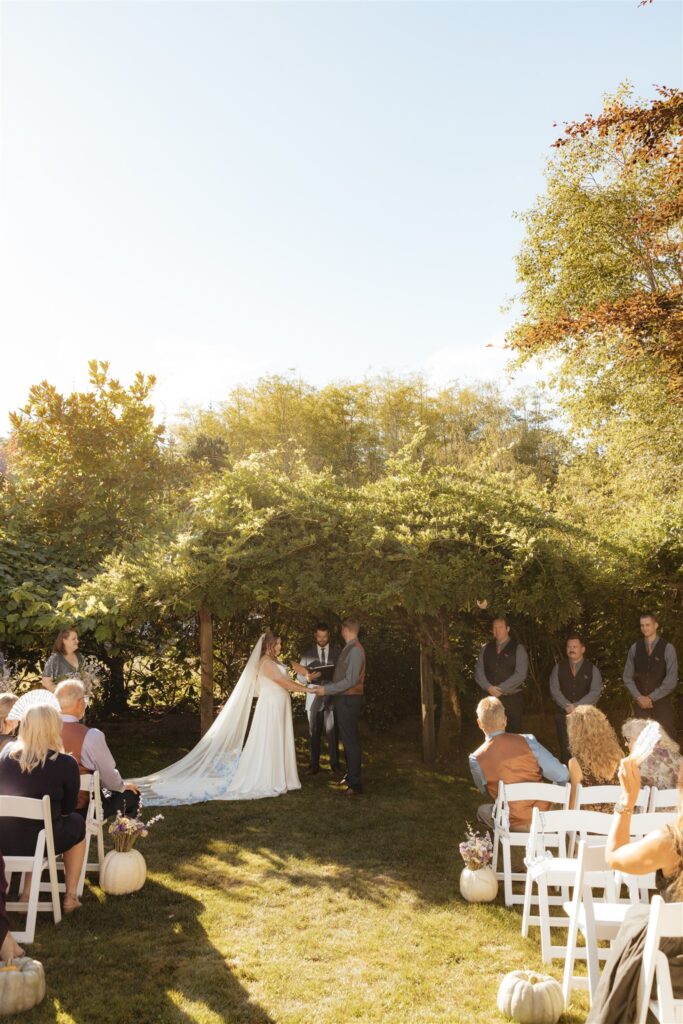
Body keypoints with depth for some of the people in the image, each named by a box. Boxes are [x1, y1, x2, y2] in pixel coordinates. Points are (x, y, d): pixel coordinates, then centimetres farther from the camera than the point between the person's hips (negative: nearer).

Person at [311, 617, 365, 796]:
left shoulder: (355, 650, -17)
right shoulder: (348, 648, 11)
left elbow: (351, 680, -21)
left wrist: (326, 690, -17)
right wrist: (325, 686, 13)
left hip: (349, 700, -9)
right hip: (344, 699, 9)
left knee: (351, 741, -4)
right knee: (348, 739, 18)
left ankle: (355, 784, 1)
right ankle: (350, 775, 30)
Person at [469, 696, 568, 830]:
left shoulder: (476, 759, -13)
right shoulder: (527, 741, -13)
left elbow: (485, 791, 4)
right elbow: (562, 775, -11)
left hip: (513, 824, -1)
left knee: (483, 810, 30)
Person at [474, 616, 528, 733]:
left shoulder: (518, 649, 0)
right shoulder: (486, 649, 13)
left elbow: (520, 674, -9)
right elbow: (479, 671, 8)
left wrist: (500, 689, -12)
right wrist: (489, 688, -9)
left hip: (512, 698, -3)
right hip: (491, 698, 3)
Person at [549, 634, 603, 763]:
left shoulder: (592, 669, 4)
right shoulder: (559, 668, 9)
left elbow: (595, 692, -6)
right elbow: (554, 690, 0)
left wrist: (576, 706, -16)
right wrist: (567, 706, -14)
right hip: (563, 715, 1)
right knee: (565, 751, -1)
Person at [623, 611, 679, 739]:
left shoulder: (667, 648, -5)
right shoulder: (635, 648, 5)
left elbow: (671, 680, -10)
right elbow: (627, 676, 7)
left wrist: (651, 698, -11)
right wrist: (638, 697, -6)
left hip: (662, 702, -3)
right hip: (641, 703, 3)